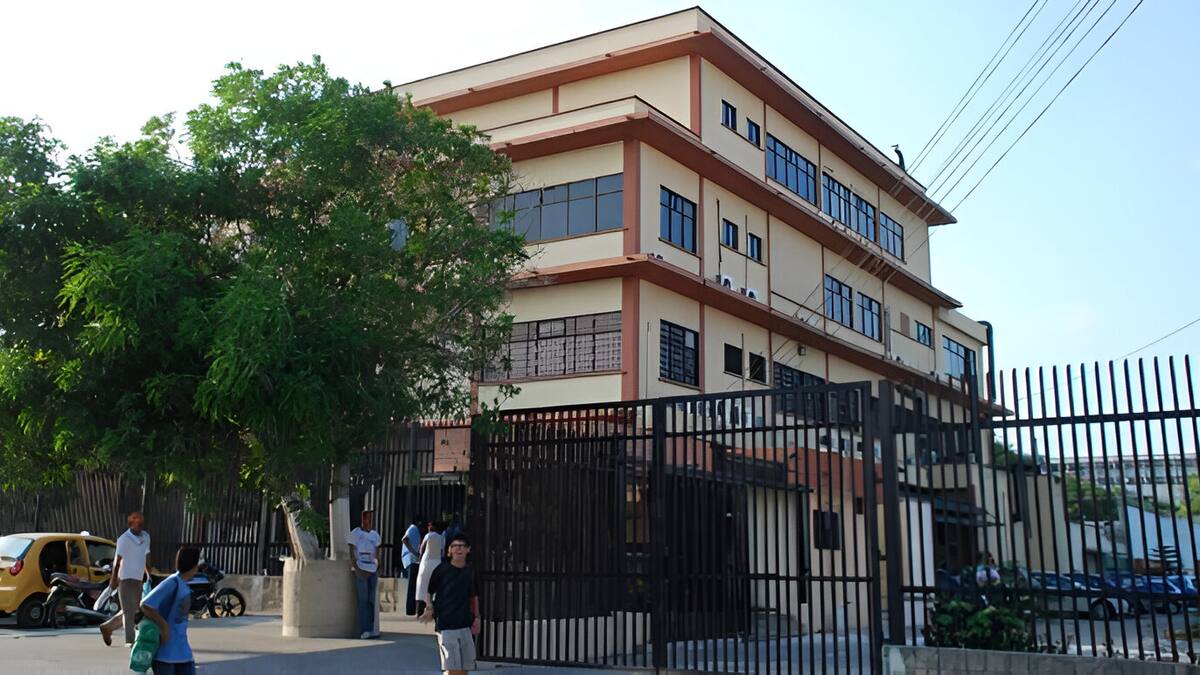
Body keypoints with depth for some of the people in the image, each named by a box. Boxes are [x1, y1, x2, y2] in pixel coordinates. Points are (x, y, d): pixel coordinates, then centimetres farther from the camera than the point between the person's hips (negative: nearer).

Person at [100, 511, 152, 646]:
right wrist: (114, 579, -18)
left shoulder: (146, 537, 8)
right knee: (129, 611, -7)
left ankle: (107, 627, 28)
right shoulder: (124, 539, -13)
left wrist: (149, 575, 10)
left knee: (134, 610, 13)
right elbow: (117, 560, -14)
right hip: (125, 579, -7)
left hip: (138, 580, 7)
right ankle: (130, 640, -3)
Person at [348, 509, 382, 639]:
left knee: (372, 600, 5)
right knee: (363, 600, -8)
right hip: (360, 570, -5)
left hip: (373, 570, 5)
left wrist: (378, 568, 4)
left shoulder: (375, 535, 14)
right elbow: (351, 554, -5)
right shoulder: (355, 533, -2)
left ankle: (371, 629, 9)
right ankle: (365, 630, -8)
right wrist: (357, 569, -14)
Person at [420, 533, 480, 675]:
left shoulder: (470, 572, 9)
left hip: (466, 626, 5)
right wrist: (430, 609, -12)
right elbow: (428, 591, 3)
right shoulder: (442, 570, -4)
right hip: (446, 626, -5)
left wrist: (476, 617, 9)